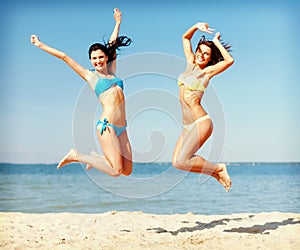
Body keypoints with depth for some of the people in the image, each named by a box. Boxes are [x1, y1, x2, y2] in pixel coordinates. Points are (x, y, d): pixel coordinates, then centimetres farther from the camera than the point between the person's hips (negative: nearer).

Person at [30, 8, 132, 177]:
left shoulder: (111, 72, 18)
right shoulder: (90, 76, 5)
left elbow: (113, 46, 29)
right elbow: (64, 57, 9)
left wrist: (118, 22, 38)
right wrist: (41, 45, 13)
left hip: (121, 128, 6)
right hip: (107, 126, -6)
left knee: (127, 171, 4)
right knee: (116, 171, -10)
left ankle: (96, 158, 25)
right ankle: (76, 156, 6)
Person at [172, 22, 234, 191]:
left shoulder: (207, 71, -4)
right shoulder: (191, 64, 13)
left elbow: (229, 60, -22)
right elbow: (185, 38, 23)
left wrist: (217, 42, -9)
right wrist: (196, 26, 5)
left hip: (201, 123, -7)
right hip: (188, 126, 8)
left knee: (180, 162, -19)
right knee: (176, 161, -3)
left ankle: (218, 169, 0)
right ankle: (217, 173, 12)